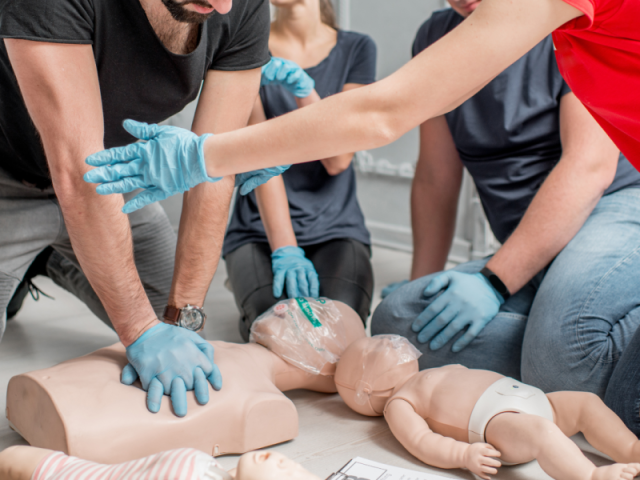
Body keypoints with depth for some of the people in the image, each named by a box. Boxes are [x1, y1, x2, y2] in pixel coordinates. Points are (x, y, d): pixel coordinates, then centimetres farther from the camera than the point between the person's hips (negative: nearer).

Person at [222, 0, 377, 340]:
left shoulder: (357, 49, 5)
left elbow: (338, 159, -6)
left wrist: (301, 88, -21)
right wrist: (284, 251, -21)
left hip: (336, 227, 1)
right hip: (260, 230, -1)